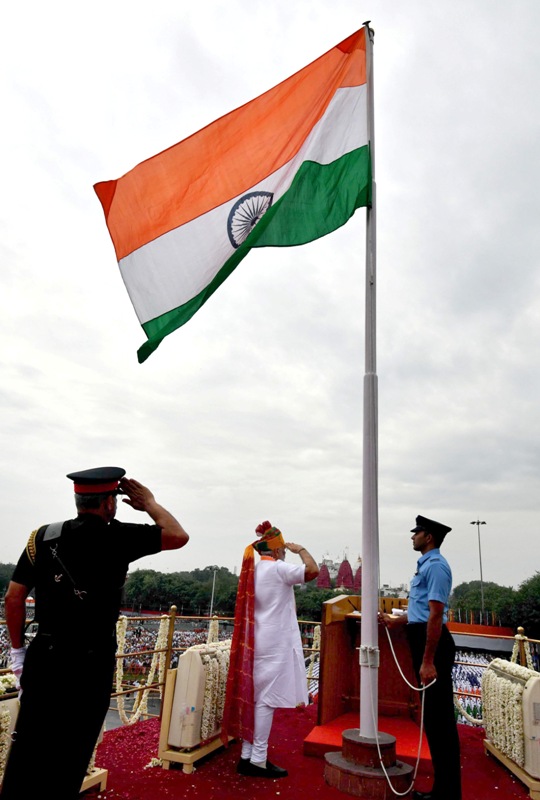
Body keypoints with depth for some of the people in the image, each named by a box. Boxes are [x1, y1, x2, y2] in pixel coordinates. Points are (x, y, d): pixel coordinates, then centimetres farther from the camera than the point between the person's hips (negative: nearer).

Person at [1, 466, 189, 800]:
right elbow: (179, 536, -6)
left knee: (29, 744, 15)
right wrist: (150, 503, 6)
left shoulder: (44, 535, -1)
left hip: (44, 656, 3)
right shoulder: (119, 537, -11)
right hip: (92, 663, -3)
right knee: (72, 752, 14)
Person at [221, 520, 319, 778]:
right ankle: (258, 761, 5)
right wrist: (300, 549, -7)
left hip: (256, 641, 9)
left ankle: (247, 756, 20)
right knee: (267, 699, -2)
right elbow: (313, 570, -22)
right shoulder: (278, 568, -14)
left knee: (254, 698, 13)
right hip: (275, 643, -9)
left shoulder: (253, 571, 11)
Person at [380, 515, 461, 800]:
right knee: (433, 713, 18)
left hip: (433, 643, -10)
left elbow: (435, 615, -24)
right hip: (422, 638, 10)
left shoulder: (435, 566, -18)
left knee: (439, 715, 1)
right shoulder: (426, 564, 13)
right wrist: (395, 621, 27)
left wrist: (428, 661, -25)